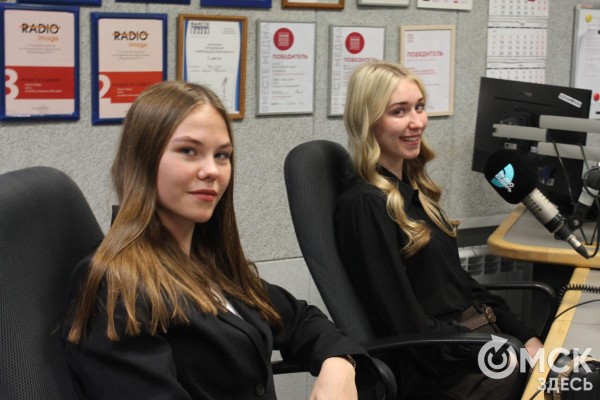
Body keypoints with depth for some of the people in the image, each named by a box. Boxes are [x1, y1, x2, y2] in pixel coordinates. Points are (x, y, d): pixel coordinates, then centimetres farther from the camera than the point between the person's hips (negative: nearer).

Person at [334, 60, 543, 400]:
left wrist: (526, 337, 5)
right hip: (438, 373, -8)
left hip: (481, 339, 8)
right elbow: (411, 328, -17)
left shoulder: (413, 187, 12)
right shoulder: (365, 205, -15)